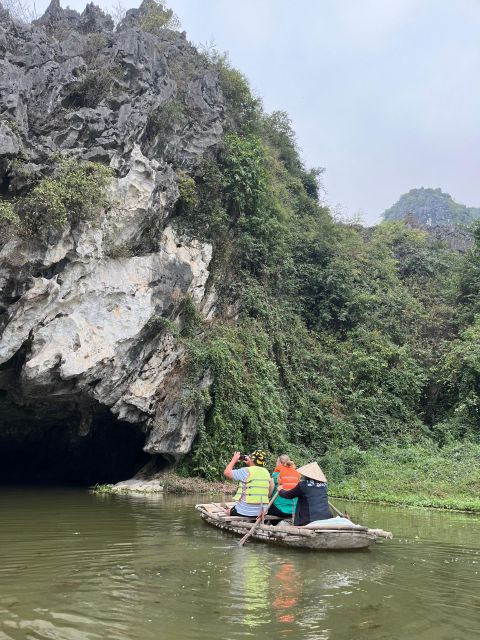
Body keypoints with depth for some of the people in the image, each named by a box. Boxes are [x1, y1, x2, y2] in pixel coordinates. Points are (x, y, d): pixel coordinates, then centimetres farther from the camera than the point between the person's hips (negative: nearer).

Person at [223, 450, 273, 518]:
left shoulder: (246, 471, -16)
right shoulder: (266, 472, 3)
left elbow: (226, 472, -8)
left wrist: (234, 460, 4)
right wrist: (250, 463, 22)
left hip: (245, 512, -6)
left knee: (229, 511, 22)